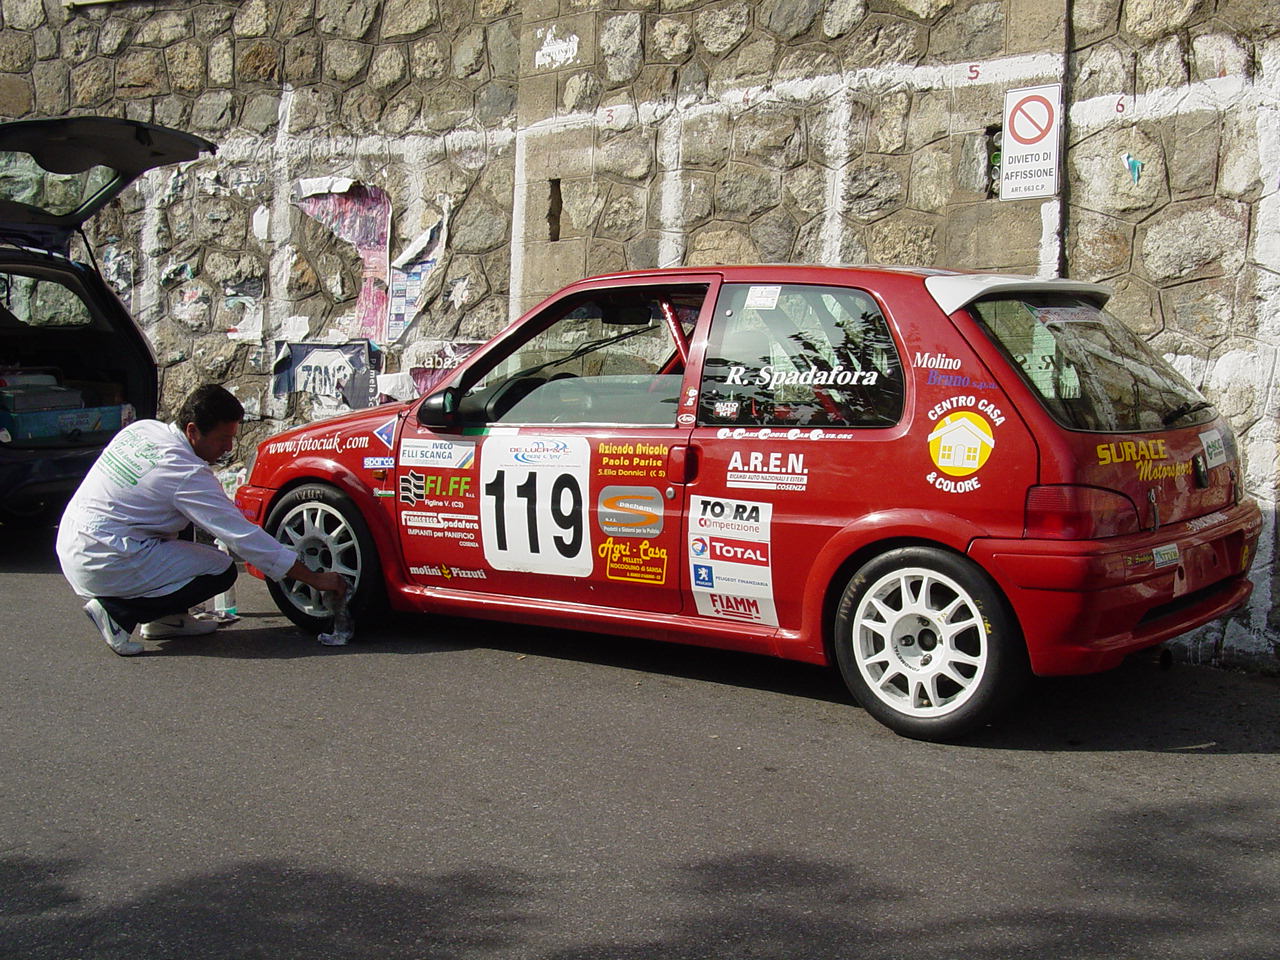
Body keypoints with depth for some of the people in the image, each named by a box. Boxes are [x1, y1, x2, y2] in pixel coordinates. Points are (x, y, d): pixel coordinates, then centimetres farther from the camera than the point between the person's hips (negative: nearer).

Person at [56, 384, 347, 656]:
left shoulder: (142, 428, 6)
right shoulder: (189, 475, -17)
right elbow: (245, 538, -17)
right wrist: (315, 579, -12)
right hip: (105, 567, -9)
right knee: (221, 571, -7)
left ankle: (164, 618, 17)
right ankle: (119, 611, -6)